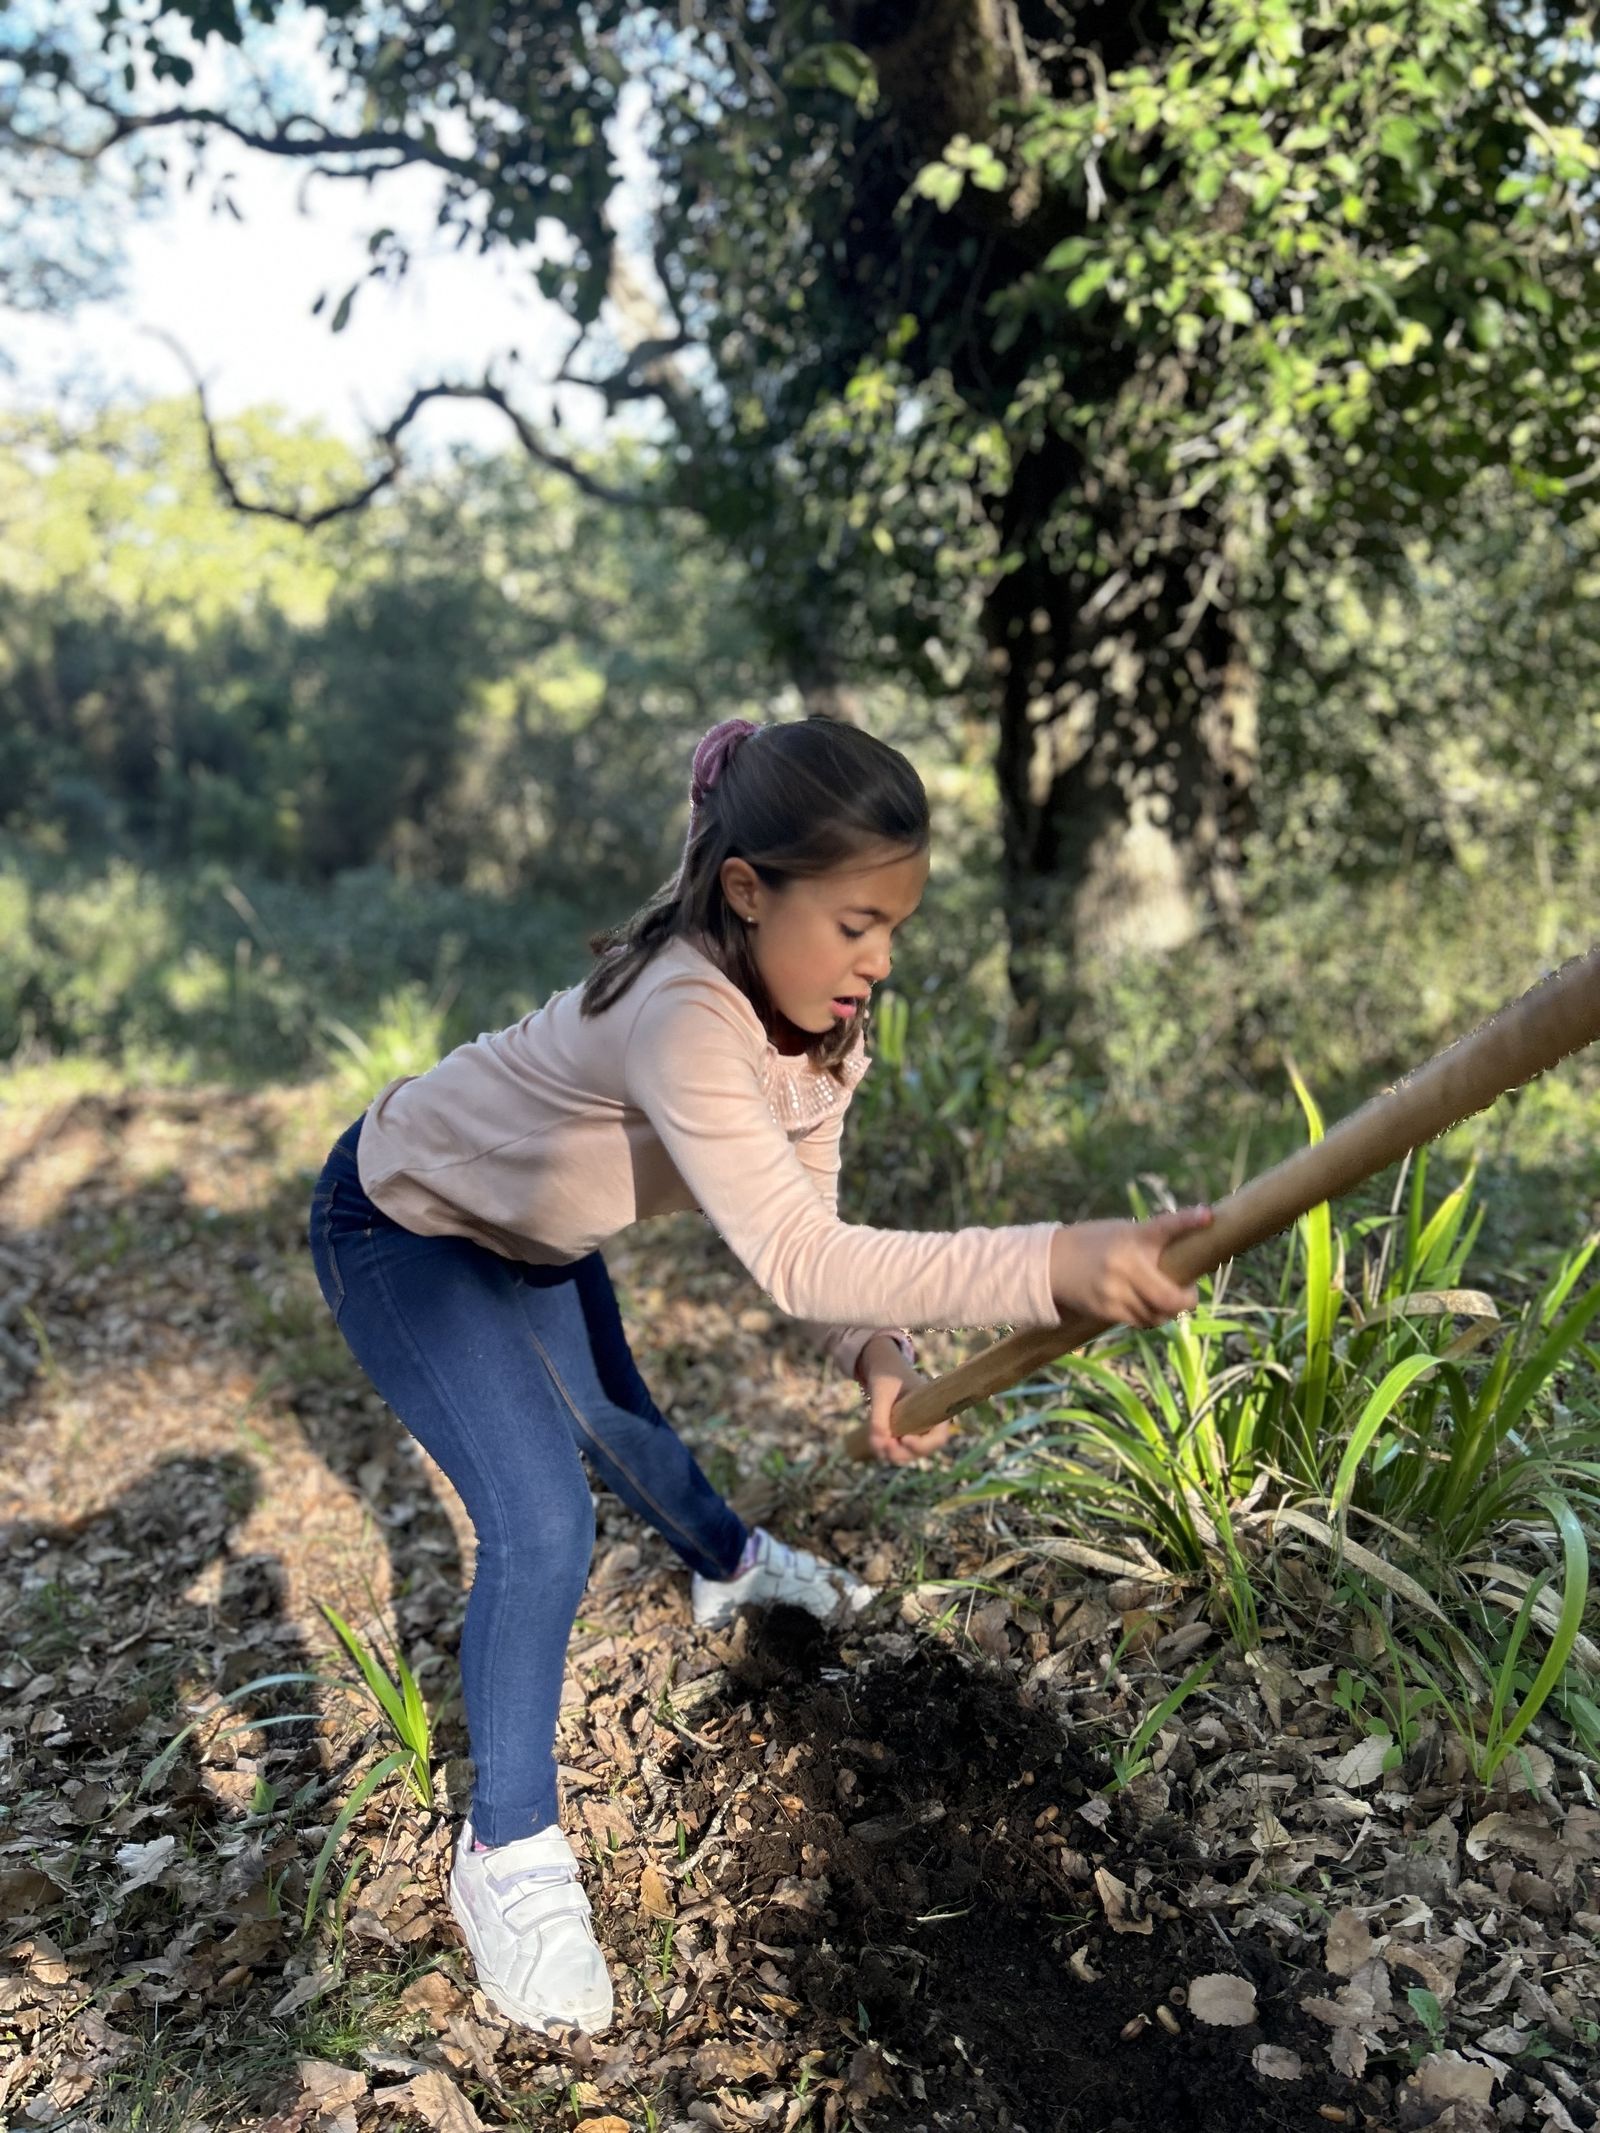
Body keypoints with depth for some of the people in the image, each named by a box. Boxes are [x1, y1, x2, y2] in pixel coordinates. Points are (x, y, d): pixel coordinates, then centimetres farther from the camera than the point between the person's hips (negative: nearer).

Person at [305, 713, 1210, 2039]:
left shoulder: (819, 1018, -15)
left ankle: (728, 1564, 58)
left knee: (622, 1428, 25)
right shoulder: (683, 1018, -43)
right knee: (543, 1528, -16)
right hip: (405, 1226, -7)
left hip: (534, 1230, 8)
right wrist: (1055, 1265, -62)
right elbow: (791, 1258, -53)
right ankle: (507, 1847, 7)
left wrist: (876, 1350, -33)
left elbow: (805, 1220, -13)